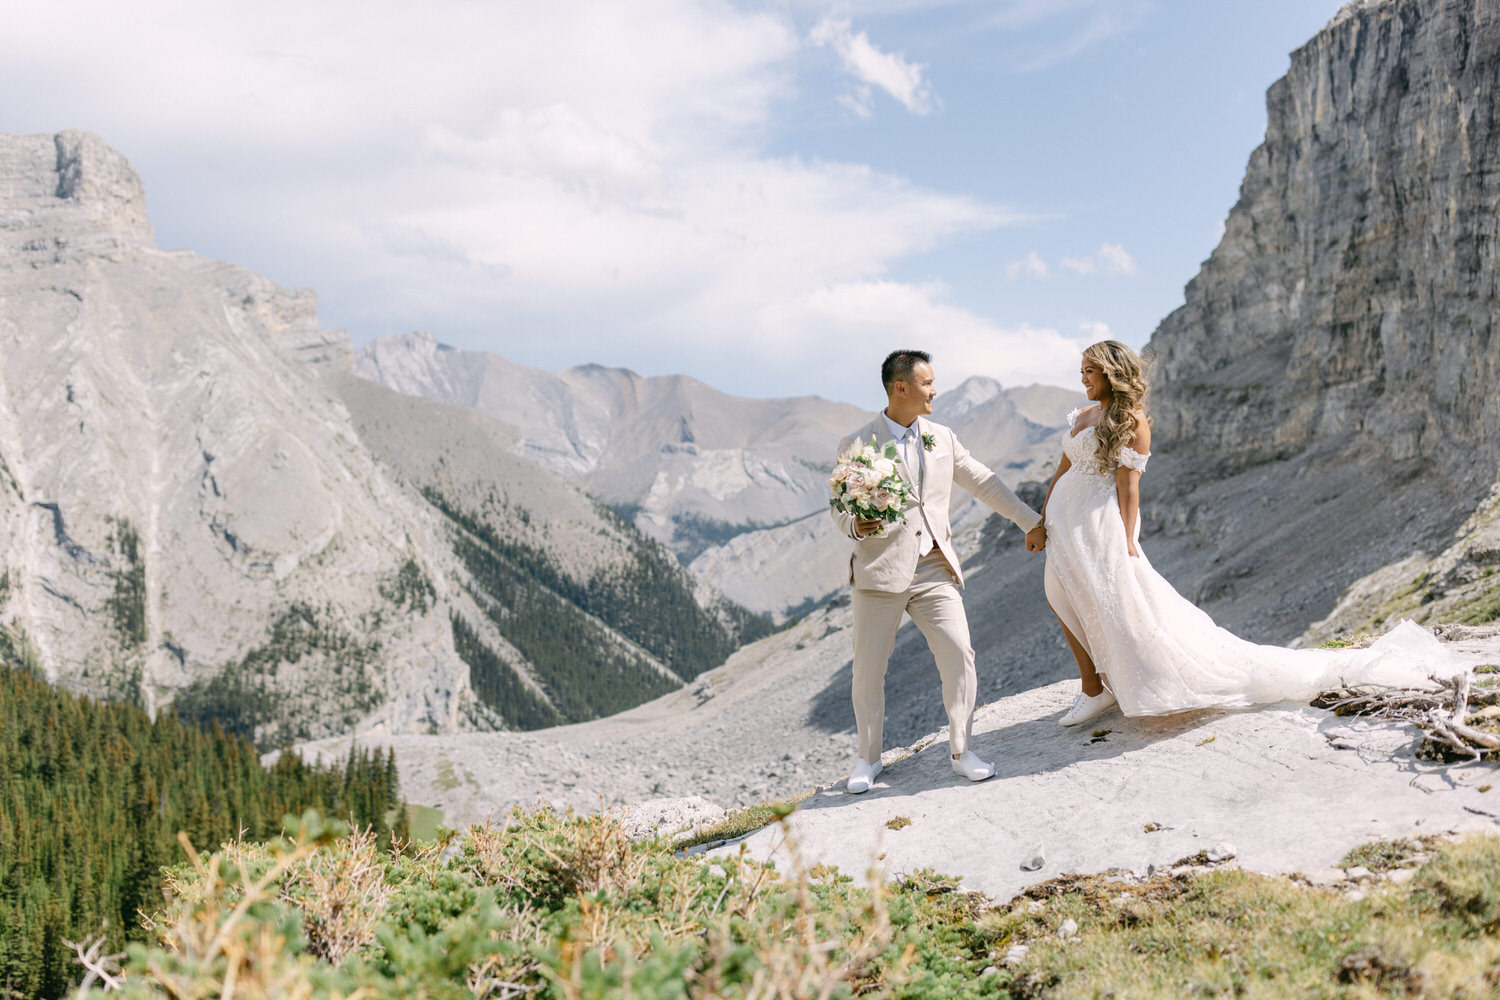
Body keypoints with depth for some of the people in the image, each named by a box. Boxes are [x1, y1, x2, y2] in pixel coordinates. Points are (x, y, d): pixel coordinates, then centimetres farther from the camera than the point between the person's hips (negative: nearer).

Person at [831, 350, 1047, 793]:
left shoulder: (942, 438, 10)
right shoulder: (856, 446, -3)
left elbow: (984, 483, 17)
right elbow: (841, 509, -1)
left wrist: (1030, 521, 19)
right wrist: (856, 525, -25)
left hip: (934, 569, 3)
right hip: (881, 570, -3)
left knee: (959, 654, -7)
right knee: (869, 669, 4)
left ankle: (961, 749, 10)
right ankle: (868, 757, 23)